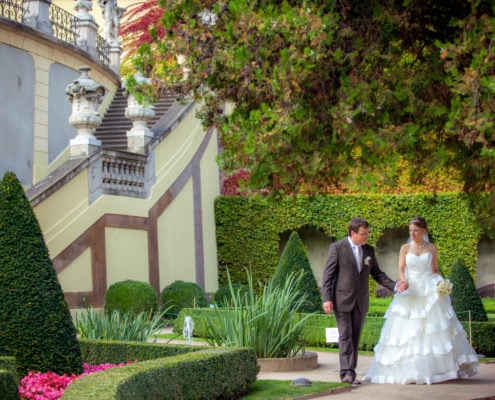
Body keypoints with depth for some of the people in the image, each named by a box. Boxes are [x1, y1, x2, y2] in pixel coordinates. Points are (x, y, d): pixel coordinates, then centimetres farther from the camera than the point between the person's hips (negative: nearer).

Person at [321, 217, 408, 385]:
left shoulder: (369, 250, 9)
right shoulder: (337, 248, -6)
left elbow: (377, 273, 13)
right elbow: (328, 275, -7)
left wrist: (394, 286, -2)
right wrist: (326, 298, -14)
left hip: (361, 301, 5)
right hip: (342, 300, -5)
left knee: (355, 337, 6)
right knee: (345, 336, -9)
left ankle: (351, 372, 10)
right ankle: (346, 372, -13)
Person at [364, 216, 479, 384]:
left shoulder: (431, 248, 8)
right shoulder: (405, 248, 7)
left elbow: (435, 270, 12)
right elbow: (401, 269, 1)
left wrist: (441, 283, -7)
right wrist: (403, 281, -18)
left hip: (429, 292, 0)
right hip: (410, 292, 0)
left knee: (436, 329, -6)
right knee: (407, 331, -3)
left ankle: (438, 368, 0)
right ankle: (408, 370, 3)